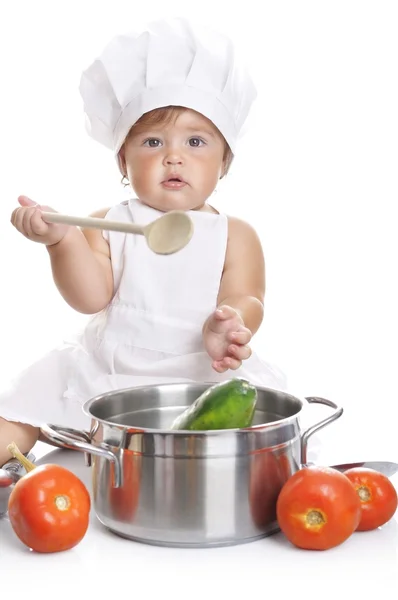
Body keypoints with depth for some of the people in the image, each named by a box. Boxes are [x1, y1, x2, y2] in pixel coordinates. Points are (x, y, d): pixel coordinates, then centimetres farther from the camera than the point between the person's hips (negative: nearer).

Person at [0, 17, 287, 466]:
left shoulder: (235, 236, 3)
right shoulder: (106, 226, 5)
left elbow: (245, 300, -8)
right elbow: (91, 297, -7)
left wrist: (227, 325, -33)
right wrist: (63, 240, -25)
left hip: (204, 377, -1)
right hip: (103, 375, 2)